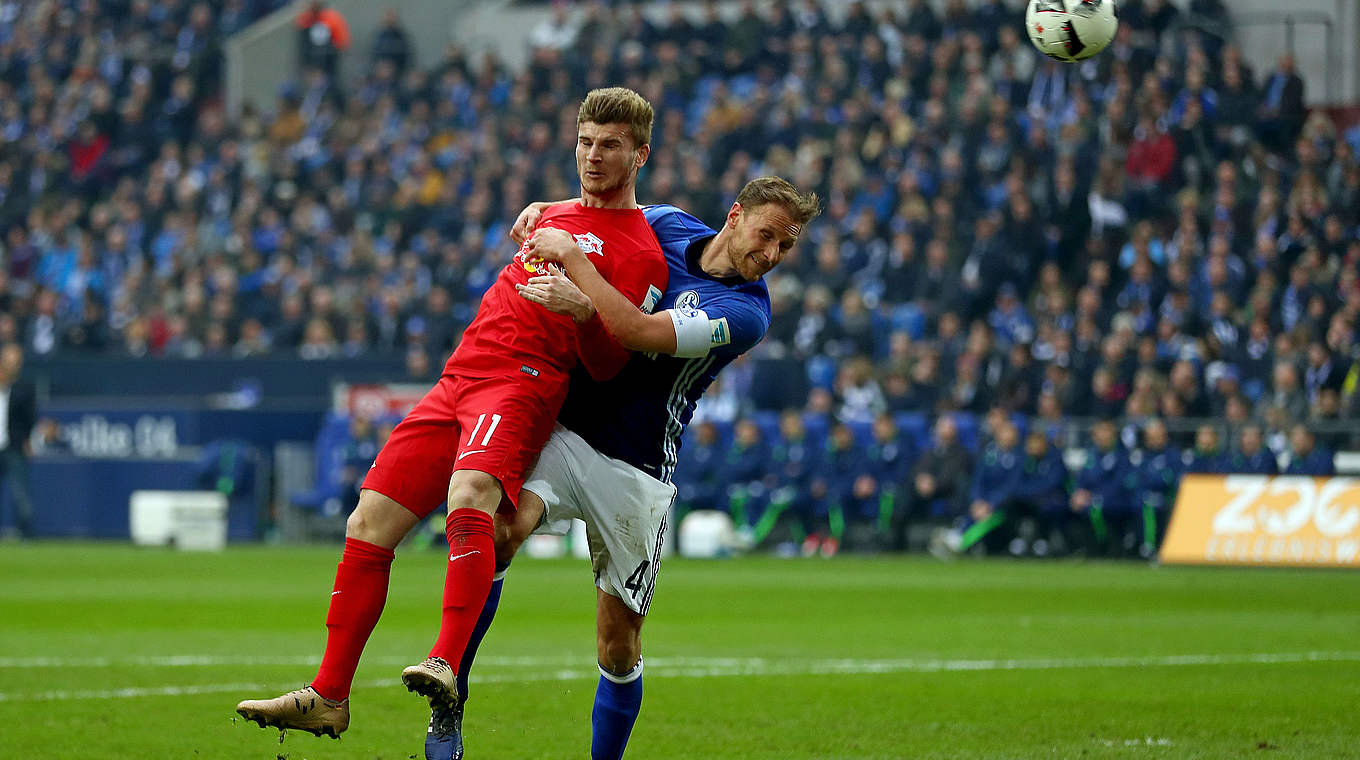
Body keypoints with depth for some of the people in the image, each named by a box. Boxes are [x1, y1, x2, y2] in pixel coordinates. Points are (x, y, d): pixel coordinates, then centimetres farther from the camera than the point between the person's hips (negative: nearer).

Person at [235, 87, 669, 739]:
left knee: (468, 499, -37)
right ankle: (327, 698, 3)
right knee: (369, 524, -1)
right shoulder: (557, 215, 25)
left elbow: (606, 362, -8)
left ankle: (447, 666, -49)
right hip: (457, 382, 8)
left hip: (522, 384, -8)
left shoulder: (640, 251, 1)